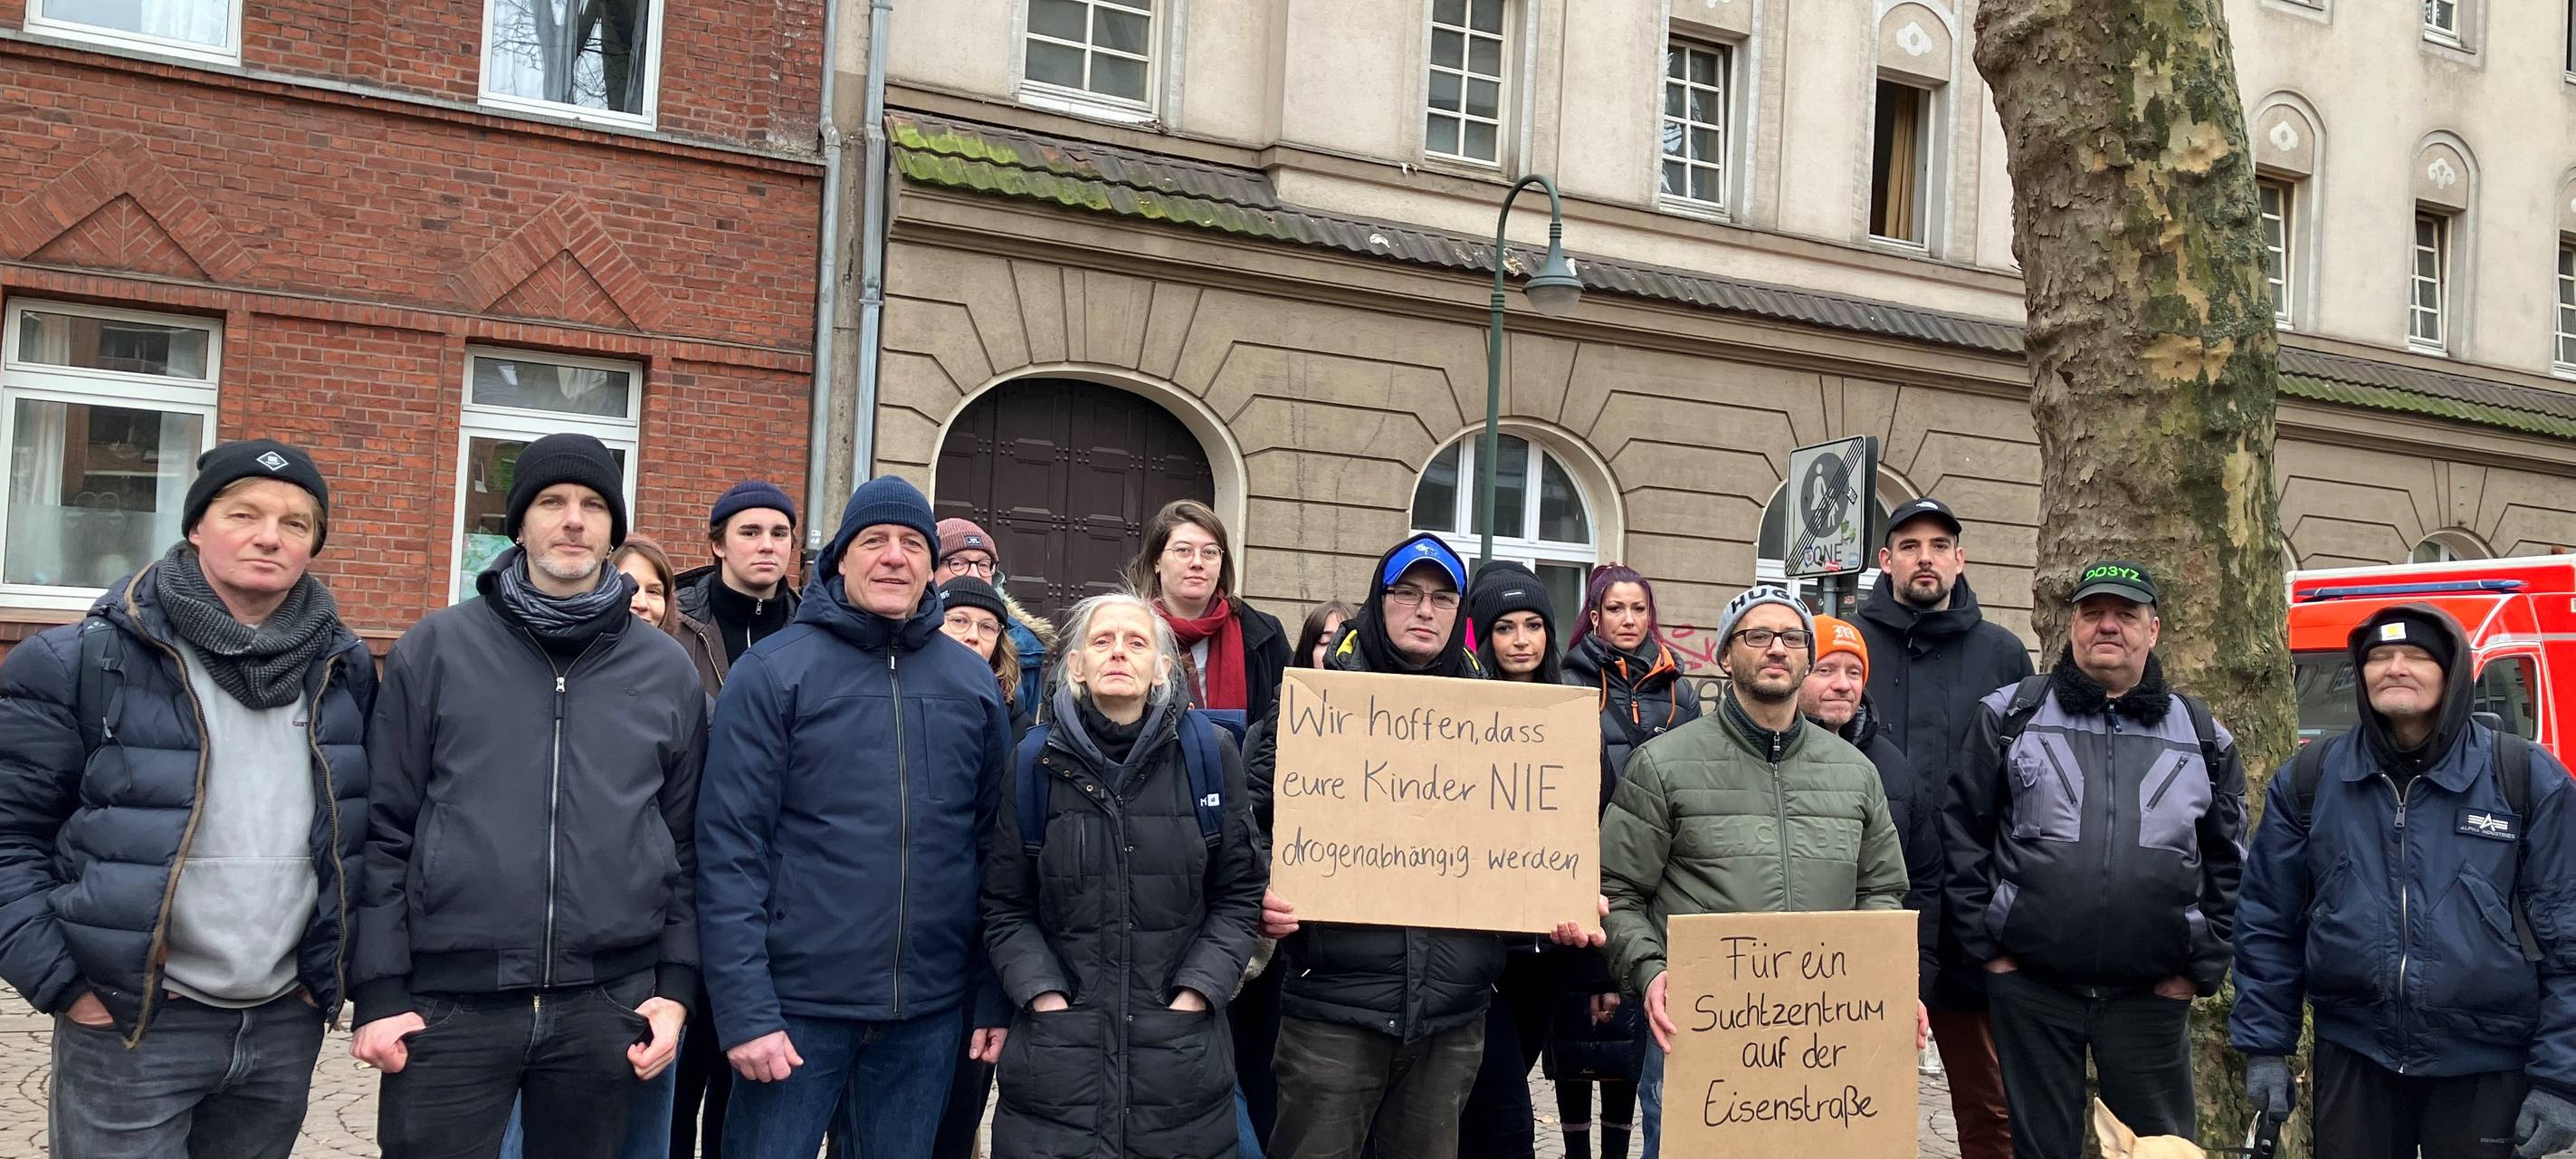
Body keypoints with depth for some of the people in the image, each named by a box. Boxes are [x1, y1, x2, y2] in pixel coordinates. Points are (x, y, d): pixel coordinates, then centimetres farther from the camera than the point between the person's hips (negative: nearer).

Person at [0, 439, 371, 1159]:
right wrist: (61, 984, -9)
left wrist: (338, 966, 8)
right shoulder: (85, 662, -8)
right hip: (129, 1026, -4)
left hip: (288, 1023, 4)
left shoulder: (346, 671, 5)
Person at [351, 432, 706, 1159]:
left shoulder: (667, 671, 7)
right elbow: (384, 831, 1)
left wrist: (677, 984, 3)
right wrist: (378, 990, -4)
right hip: (451, 1001, -2)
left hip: (607, 1007, 2)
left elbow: (685, 844, 9)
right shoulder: (435, 649, 2)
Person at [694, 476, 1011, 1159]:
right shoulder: (773, 672, -4)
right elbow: (729, 850, -8)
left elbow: (994, 847, 9)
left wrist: (995, 997, 5)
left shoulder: (974, 683, 7)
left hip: (930, 1012, 3)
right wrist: (745, 1010, -14)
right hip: (798, 1005, -3)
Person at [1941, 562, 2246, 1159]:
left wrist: (2202, 966, 5)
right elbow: (1962, 832, 4)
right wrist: (1984, 944, -1)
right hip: (2029, 984, -1)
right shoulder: (2011, 714, 5)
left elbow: (2229, 862, 12)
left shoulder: (2202, 735, 10)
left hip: (2152, 994, 1)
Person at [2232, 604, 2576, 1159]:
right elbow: (2268, 923, 6)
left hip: (2488, 1067, -1)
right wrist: (2265, 1046, 3)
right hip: (2353, 1056, 1)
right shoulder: (2309, 780, 2)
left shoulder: (2529, 779, -3)